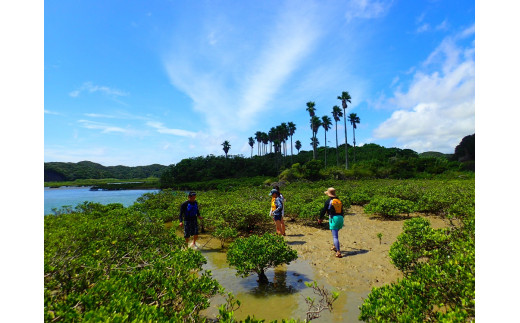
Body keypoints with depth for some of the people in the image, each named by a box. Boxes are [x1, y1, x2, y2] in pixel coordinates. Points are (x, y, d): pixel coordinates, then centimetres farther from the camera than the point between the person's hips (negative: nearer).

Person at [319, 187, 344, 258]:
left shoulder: (328, 201, -4)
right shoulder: (339, 201, 14)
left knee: (335, 236, -7)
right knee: (335, 233, 26)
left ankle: (338, 252, -14)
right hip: (340, 218, 7)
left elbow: (324, 210, -2)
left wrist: (320, 218, 11)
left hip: (333, 218, -7)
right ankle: (334, 246, 37)